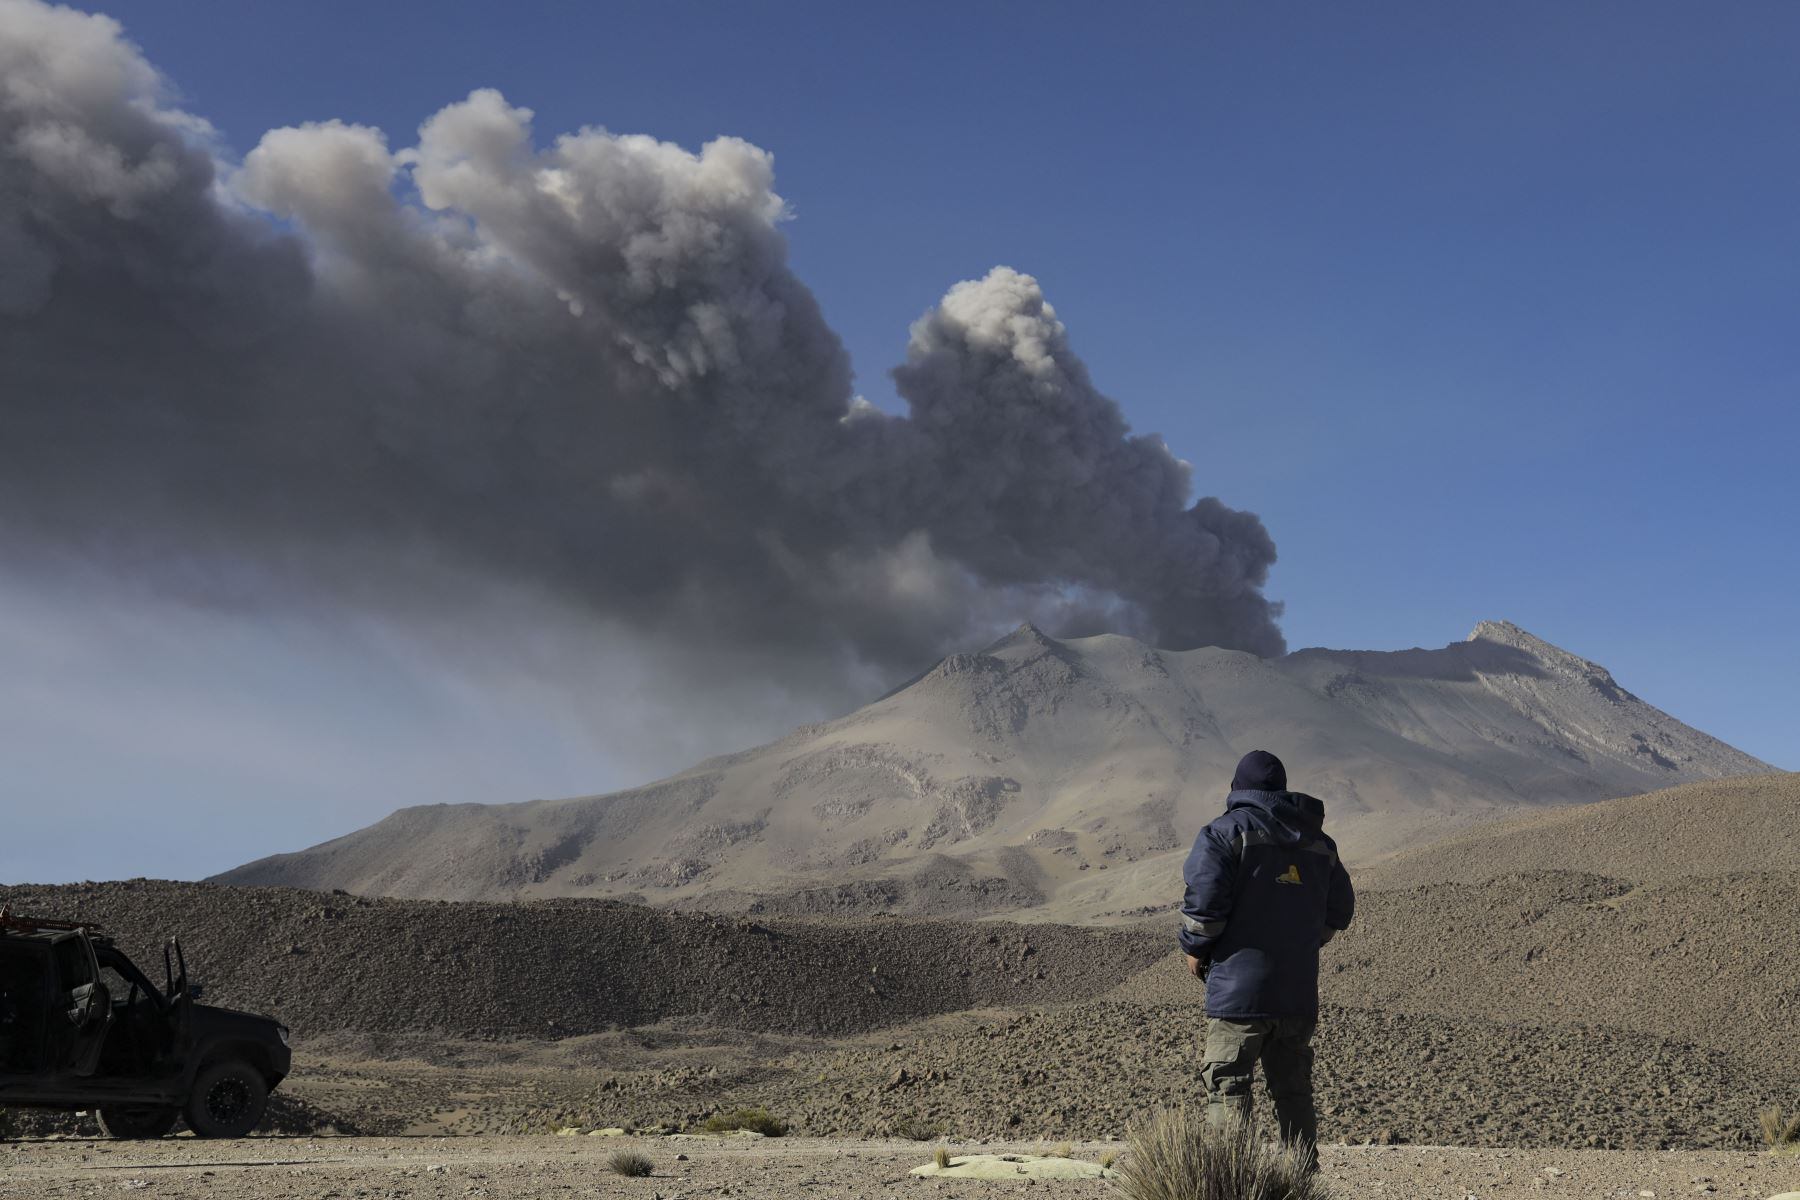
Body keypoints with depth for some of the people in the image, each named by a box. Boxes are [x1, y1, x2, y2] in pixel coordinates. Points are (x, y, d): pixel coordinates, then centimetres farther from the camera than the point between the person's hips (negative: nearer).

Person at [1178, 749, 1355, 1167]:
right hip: (1300, 996, 6)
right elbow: (1339, 910, 18)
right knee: (1293, 1090, 16)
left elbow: (1204, 900, -13)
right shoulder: (1319, 842, 14)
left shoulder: (1226, 832, -5)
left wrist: (1195, 949, 2)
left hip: (1238, 989, -6)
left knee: (1227, 1089, -3)